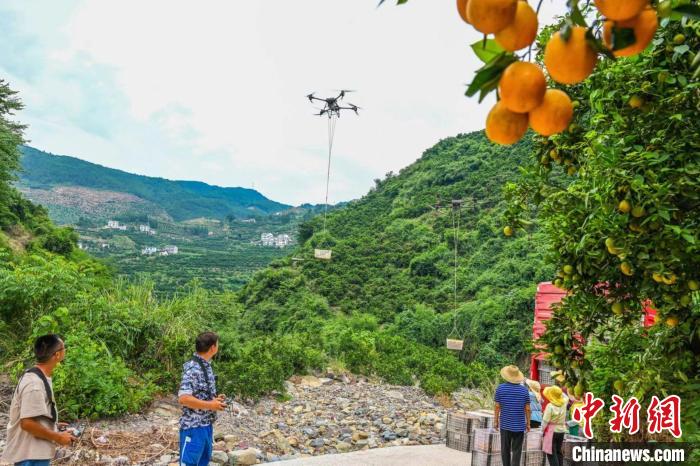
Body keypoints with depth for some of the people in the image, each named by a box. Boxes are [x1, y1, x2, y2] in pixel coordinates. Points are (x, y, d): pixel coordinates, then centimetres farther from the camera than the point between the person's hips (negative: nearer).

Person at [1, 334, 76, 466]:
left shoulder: (38, 377, 7)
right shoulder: (35, 384, -24)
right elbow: (27, 423, -26)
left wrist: (54, 425, 13)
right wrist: (58, 437, -18)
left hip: (35, 452, 10)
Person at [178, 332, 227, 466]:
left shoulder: (207, 366, 8)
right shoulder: (192, 368, -21)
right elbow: (183, 398, -28)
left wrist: (215, 400, 2)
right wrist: (210, 405, -21)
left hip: (207, 425, 9)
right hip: (193, 427, -9)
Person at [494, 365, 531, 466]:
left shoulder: (500, 388, -5)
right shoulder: (524, 390, -4)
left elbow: (497, 407, -4)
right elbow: (527, 409, -2)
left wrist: (496, 421, 6)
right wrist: (528, 423, 9)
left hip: (505, 425, 0)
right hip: (519, 425, 0)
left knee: (505, 450, 13)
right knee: (517, 450, 4)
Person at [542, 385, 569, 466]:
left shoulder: (550, 406, -19)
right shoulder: (564, 403, -3)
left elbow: (545, 421, -17)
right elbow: (566, 397, 23)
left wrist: (542, 430, -4)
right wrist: (559, 391, 21)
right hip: (561, 430, 6)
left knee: (551, 453, 0)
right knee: (559, 451, 18)